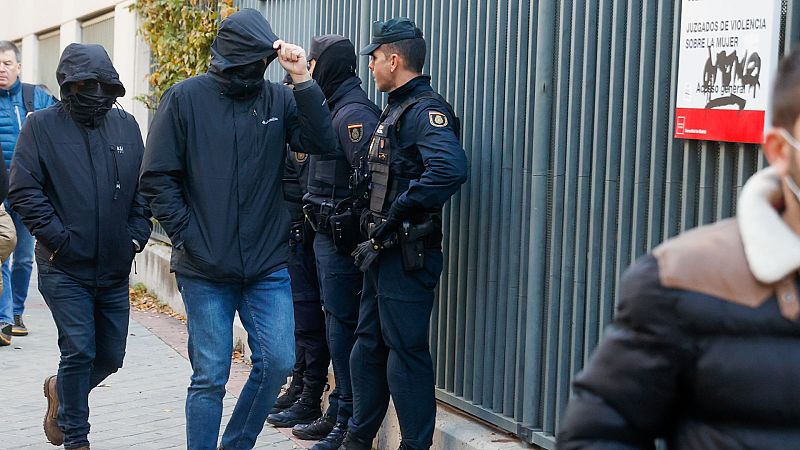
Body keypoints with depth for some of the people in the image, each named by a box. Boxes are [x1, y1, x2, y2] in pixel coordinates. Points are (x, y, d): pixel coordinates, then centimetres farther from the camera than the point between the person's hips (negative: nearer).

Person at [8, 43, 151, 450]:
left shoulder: (126, 125, 9)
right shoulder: (41, 126, -3)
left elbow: (144, 186, 13)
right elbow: (23, 190, -8)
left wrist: (137, 234, 1)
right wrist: (59, 237, -14)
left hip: (115, 267, 4)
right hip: (65, 268, -4)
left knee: (111, 355, 10)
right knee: (79, 351, -6)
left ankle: (61, 390, 40)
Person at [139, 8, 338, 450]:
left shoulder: (278, 98, 3)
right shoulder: (186, 97, -3)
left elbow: (320, 143, -9)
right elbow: (157, 177, -3)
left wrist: (303, 81, -16)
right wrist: (189, 238, -9)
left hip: (268, 264, 3)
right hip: (205, 268, -3)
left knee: (277, 361, 2)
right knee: (210, 377, 3)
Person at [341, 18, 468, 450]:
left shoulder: (424, 110, -15)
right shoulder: (397, 109, 16)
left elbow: (450, 168, -33)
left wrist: (395, 216, -25)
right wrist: (375, 230, 11)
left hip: (407, 254, -10)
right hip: (384, 250, 10)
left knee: (406, 350, -4)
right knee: (369, 344, 17)